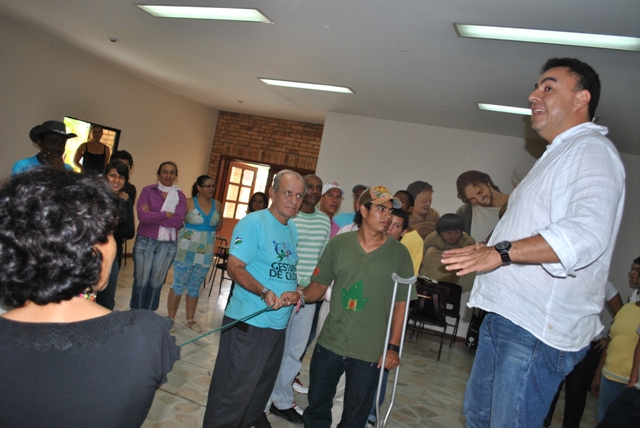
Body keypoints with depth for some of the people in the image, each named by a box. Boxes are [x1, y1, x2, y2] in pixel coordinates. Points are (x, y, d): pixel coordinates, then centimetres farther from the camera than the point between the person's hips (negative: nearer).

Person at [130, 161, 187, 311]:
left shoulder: (180, 196, 4)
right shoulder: (148, 191, 1)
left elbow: (178, 221, -11)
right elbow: (142, 215, -14)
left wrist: (152, 216, -12)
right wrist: (166, 215, -11)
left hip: (168, 245, 1)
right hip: (145, 241, -1)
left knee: (156, 283, 8)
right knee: (141, 282, 4)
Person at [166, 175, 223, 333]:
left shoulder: (217, 205, 5)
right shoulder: (189, 202, -9)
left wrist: (206, 231, 7)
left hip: (206, 253, 4)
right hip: (186, 251, -4)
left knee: (195, 287, 14)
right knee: (179, 285, 3)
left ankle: (190, 319, 24)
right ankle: (171, 318, 15)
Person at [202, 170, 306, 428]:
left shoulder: (292, 230, 12)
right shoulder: (253, 223, -13)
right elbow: (235, 267, -18)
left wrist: (295, 291, -1)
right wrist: (264, 292, -31)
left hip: (279, 324, 8)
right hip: (248, 322, -8)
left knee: (263, 385, 23)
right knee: (233, 389, 2)